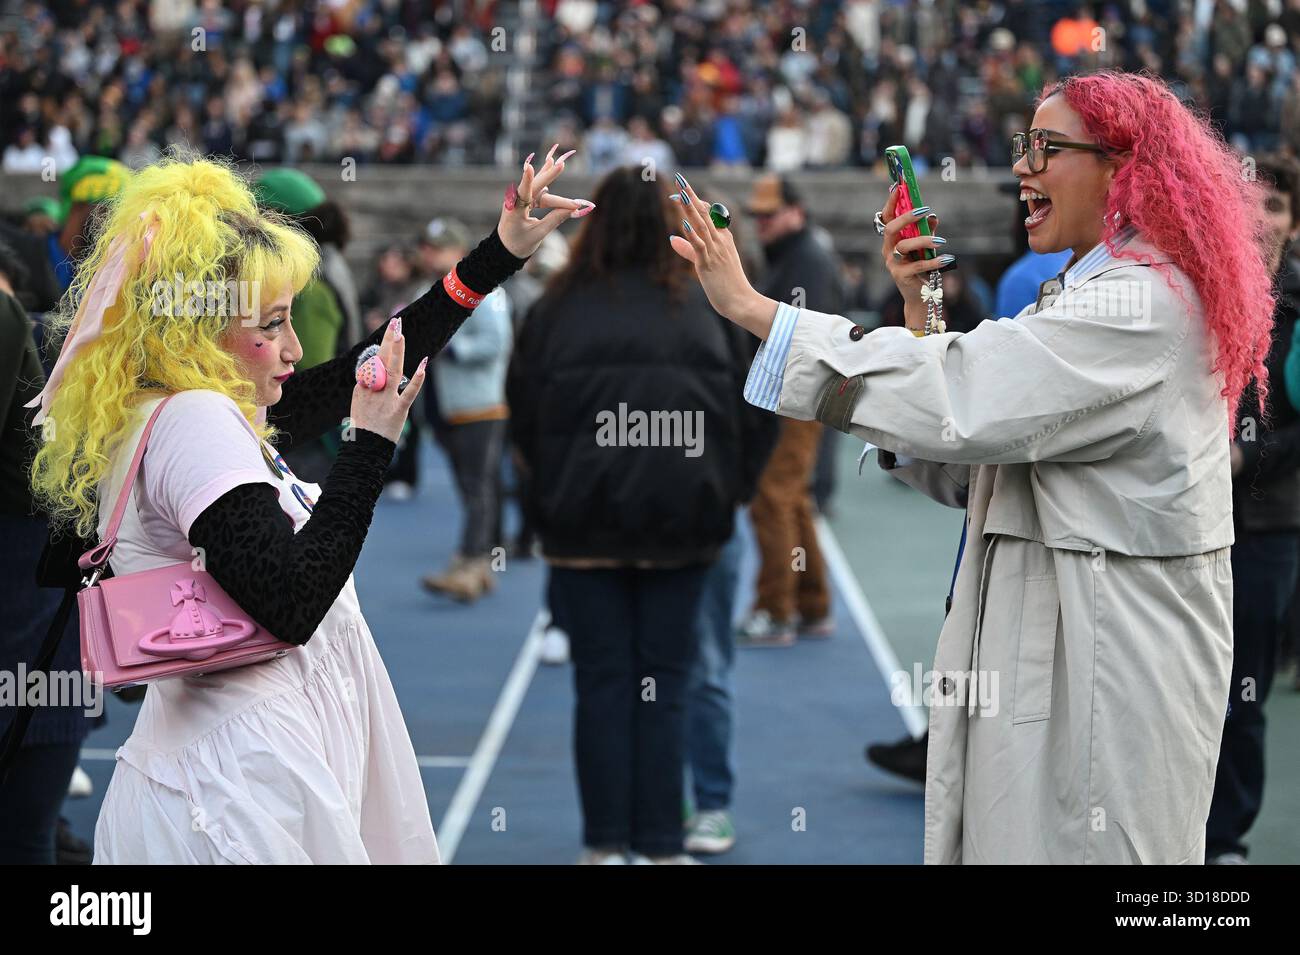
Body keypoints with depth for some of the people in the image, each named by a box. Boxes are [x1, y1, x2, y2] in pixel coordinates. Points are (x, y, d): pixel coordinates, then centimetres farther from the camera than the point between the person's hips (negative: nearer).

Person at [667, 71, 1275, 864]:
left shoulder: (1145, 303, -15)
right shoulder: (1088, 300, 18)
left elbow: (961, 404, -25)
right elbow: (959, 473, 14)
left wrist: (751, 308, -22)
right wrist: (918, 307, 4)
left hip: (1109, 669, -10)